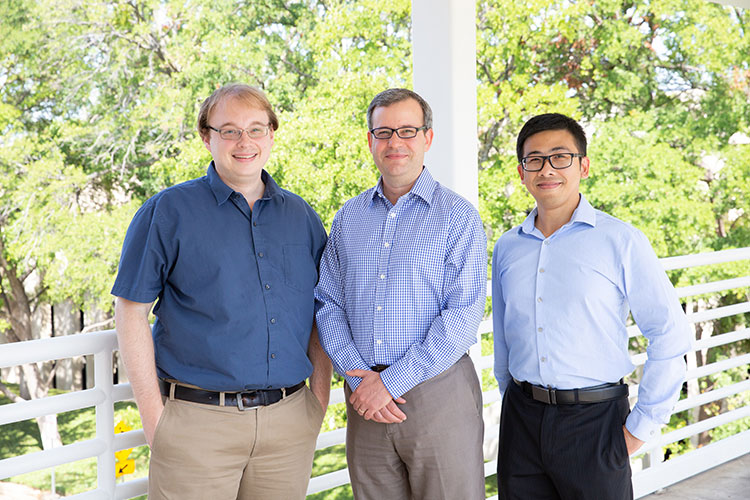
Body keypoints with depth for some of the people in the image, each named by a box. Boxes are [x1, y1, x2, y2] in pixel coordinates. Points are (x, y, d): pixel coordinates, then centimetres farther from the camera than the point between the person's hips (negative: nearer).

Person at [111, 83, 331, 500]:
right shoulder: (168, 212, -2)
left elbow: (320, 313, 16)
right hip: (197, 421, -3)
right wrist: (153, 414, -8)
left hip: (291, 421, 4)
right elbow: (131, 311, -3)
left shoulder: (301, 216, 10)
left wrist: (320, 395, 6)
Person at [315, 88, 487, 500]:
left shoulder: (457, 216, -3)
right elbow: (328, 303, 8)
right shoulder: (347, 218, 11)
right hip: (365, 401, 4)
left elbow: (463, 315, -11)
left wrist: (392, 381, -15)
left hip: (438, 396, -3)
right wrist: (358, 375, -8)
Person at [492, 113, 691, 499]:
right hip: (521, 420, 4)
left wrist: (642, 425, -8)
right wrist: (511, 400, 14)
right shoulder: (507, 248, 6)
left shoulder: (621, 241, -7)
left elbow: (669, 335, -7)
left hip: (594, 421, -3)